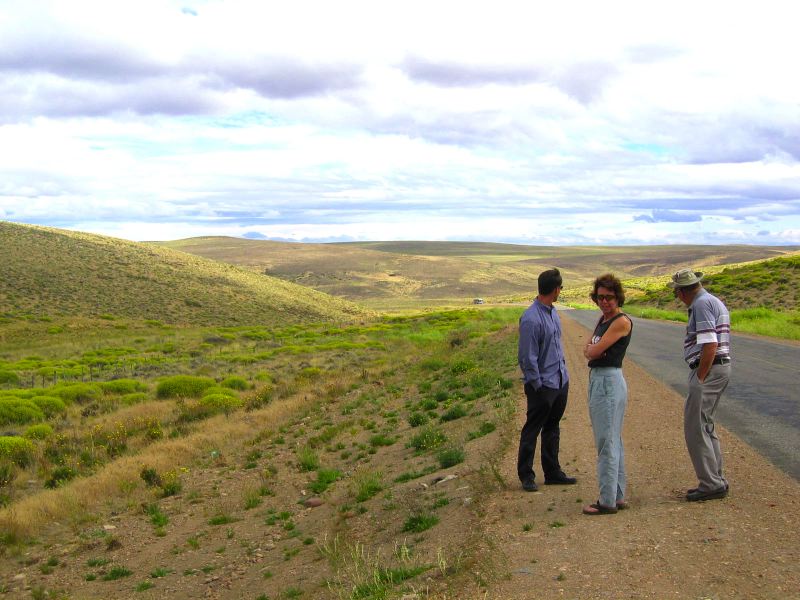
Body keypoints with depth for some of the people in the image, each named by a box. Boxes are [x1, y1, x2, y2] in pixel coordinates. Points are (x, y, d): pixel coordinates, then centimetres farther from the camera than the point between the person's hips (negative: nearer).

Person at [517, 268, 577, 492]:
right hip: (543, 385, -9)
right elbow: (527, 357, -19)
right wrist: (537, 386, -15)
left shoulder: (553, 312, 9)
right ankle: (526, 476, 14)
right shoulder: (531, 319, -21)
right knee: (532, 431, 3)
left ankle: (553, 473, 27)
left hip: (560, 381, 9)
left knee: (552, 430, 17)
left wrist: (564, 371, 15)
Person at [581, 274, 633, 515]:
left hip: (609, 381, -10)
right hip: (597, 379, 10)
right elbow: (587, 350, 12)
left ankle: (607, 501, -2)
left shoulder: (622, 321, -13)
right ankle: (618, 496, 22)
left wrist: (591, 349, 6)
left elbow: (594, 351, -15)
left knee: (606, 442, -6)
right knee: (613, 441, 14)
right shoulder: (603, 319, 15)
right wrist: (591, 348, -8)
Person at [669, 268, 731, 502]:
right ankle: (715, 481, 22)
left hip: (708, 369, -11)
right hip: (720, 367, 11)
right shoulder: (714, 302, 17)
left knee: (695, 427, -7)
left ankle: (711, 484, -4)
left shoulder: (702, 304, -15)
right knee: (705, 426, 17)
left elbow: (710, 345, -22)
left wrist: (699, 378, -17)